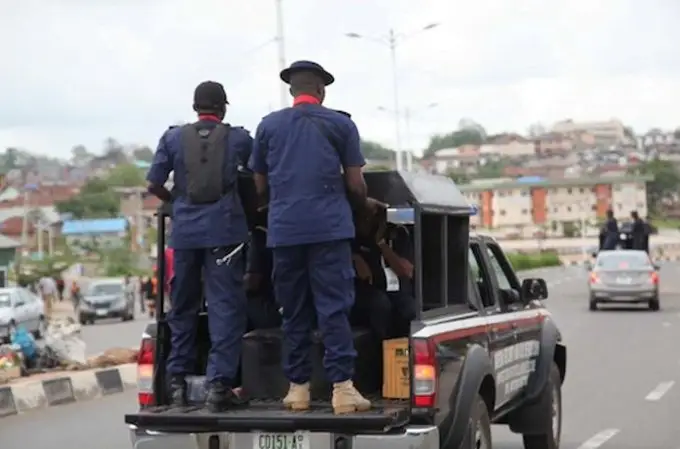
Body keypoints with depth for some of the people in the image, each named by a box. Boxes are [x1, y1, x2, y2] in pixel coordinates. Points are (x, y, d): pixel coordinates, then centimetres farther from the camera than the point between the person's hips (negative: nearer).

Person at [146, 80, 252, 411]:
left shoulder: (173, 138, 7)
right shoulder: (238, 138, 5)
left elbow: (153, 185, 4)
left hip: (184, 229, 2)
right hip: (223, 229, -2)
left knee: (182, 306, 14)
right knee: (225, 306, -1)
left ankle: (177, 381, 17)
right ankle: (218, 383, -9)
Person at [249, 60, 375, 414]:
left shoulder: (268, 126, 13)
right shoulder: (340, 124, 6)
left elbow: (260, 186, 16)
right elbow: (355, 185, 6)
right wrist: (363, 206, 26)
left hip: (284, 229, 2)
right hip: (330, 227, -2)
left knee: (293, 312, 9)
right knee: (334, 308, -4)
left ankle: (297, 387, 9)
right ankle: (342, 387, -11)